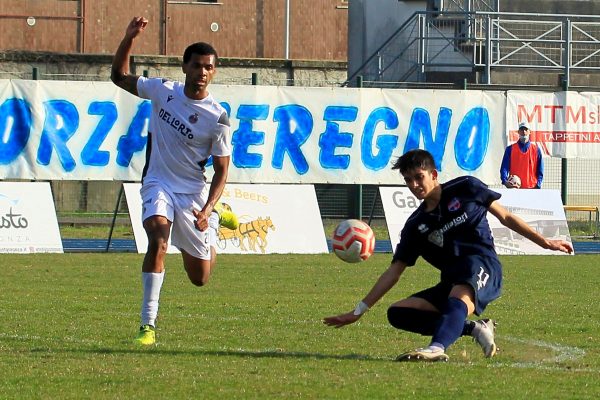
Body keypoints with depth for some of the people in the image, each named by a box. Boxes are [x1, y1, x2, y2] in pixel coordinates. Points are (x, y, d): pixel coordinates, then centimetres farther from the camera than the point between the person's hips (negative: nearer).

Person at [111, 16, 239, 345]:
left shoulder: (217, 117, -13)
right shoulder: (162, 91, -5)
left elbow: (221, 171, -9)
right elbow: (119, 76, 9)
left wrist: (206, 210, -23)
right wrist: (129, 39, -6)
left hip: (194, 193, 0)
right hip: (159, 184, 1)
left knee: (200, 278, 9)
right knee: (158, 240, -31)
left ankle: (215, 217, 42)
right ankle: (148, 324, -29)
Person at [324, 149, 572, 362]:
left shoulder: (465, 189, 7)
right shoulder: (416, 226, 14)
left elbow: (505, 218, 13)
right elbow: (394, 272, 13)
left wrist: (545, 242, 8)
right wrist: (359, 311, 6)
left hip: (482, 266, -6)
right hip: (451, 282, 6)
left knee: (458, 298, -38)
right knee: (398, 313, -9)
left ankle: (437, 348, -68)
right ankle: (474, 328, -13)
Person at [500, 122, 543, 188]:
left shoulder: (536, 150, 11)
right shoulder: (510, 149, 8)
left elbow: (540, 170, 10)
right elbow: (504, 167, 3)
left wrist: (538, 185, -5)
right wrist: (505, 181, -16)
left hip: (532, 188, 1)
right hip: (514, 188, -1)